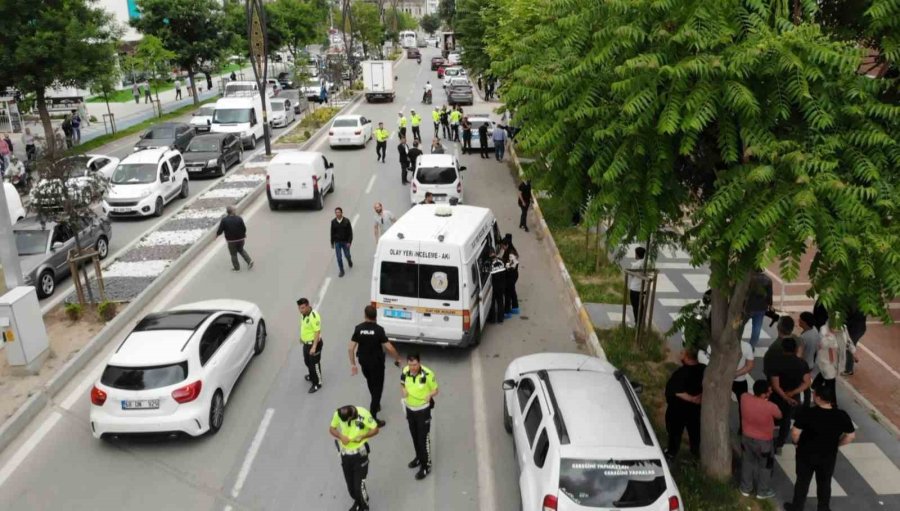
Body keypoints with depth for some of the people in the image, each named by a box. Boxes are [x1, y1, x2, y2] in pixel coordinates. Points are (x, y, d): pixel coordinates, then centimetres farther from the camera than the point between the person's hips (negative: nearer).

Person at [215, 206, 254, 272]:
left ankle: (236, 267, 24)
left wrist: (217, 234, 13)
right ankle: (249, 261, 13)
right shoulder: (239, 218, -9)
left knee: (233, 254, 13)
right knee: (241, 250, 26)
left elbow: (220, 230, -9)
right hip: (240, 239, 3)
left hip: (231, 240, -3)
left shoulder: (224, 220, -14)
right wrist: (244, 234, 17)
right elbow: (244, 229, -5)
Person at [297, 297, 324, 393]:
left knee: (314, 363, 3)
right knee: (307, 361, 26)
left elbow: (317, 332, -27)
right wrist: (302, 337, 26)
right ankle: (311, 376, 50)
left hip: (314, 343, -9)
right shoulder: (303, 314, -2)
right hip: (306, 342, 9)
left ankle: (317, 383, 20)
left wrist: (314, 347, -29)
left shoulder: (314, 316, -29)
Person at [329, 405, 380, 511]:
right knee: (350, 484, 17)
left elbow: (375, 429, -12)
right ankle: (357, 502, 46)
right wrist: (341, 436, -18)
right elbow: (331, 428, 2)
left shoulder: (363, 414, -24)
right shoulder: (338, 414, -15)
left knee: (359, 485, -4)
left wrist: (362, 437, -27)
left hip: (360, 454, -4)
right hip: (345, 454, 4)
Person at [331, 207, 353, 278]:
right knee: (339, 257, 1)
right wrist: (332, 243, 7)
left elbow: (350, 232, -7)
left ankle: (349, 261, 46)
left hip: (345, 242, -1)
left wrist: (349, 242, -14)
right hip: (337, 242, 1)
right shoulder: (333, 222, -5)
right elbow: (332, 233, 4)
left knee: (347, 255, 10)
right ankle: (341, 271, 15)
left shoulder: (346, 221, -11)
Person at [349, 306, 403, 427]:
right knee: (377, 388, 5)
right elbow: (389, 348, -21)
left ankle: (376, 404, 49)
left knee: (371, 384, 28)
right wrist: (397, 358, -4)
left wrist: (353, 364, 1)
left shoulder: (358, 328, -9)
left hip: (363, 362, 4)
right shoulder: (378, 329, -20)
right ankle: (372, 418, 2)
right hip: (376, 363, -4)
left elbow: (351, 348, -9)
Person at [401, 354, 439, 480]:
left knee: (423, 438, 2)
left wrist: (429, 395, -32)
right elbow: (402, 384, 8)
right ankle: (419, 457, 43)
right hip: (410, 408, 5)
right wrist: (403, 390, -14)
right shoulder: (405, 371, -12)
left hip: (423, 409, -5)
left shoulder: (427, 374, -24)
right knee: (414, 436, 21)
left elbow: (435, 389, -11)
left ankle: (426, 465, 16)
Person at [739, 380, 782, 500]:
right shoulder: (771, 407, -31)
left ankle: (746, 489, 40)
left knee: (747, 462, 25)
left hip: (746, 437, 4)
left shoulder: (744, 398, -19)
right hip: (763, 441, -4)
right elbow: (779, 416, -6)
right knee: (765, 465, 21)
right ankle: (763, 492, 39)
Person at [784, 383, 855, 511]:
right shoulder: (842, 416, -16)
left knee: (802, 481, 17)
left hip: (806, 454, -2)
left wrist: (799, 443, -1)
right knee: (825, 483, 23)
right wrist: (834, 445, 9)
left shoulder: (807, 413, -26)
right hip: (828, 456, 2)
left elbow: (795, 433, -23)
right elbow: (851, 436, -5)